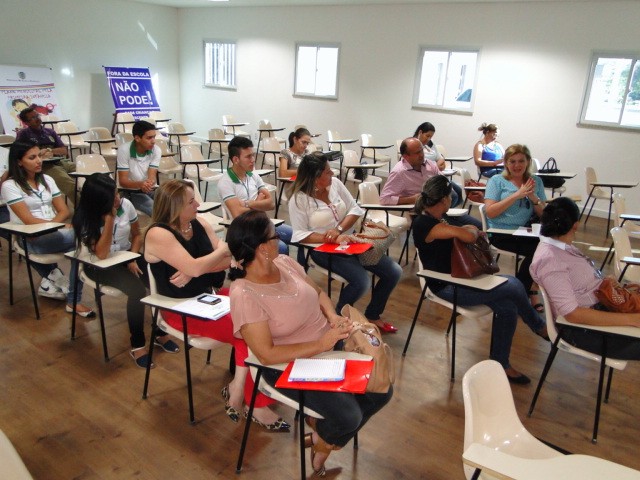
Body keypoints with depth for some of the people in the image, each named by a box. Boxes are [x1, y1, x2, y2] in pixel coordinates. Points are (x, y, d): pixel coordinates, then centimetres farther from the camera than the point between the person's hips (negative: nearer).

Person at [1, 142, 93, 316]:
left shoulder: (47, 180, 13)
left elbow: (64, 211, 7)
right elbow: (29, 220, -13)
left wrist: (52, 224, -12)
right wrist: (58, 227, -21)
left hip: (53, 233, 6)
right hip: (30, 239, -6)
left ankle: (52, 279, -3)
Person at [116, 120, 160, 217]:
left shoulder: (156, 150, -7)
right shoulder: (124, 150, -15)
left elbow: (152, 176, -14)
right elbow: (122, 181, -15)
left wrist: (150, 182, -40)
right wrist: (140, 184, -36)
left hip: (151, 189, 4)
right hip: (131, 192, -3)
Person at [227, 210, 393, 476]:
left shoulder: (285, 262, -5)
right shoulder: (244, 295, -25)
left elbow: (318, 293, 9)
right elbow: (267, 354, -24)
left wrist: (333, 317, -11)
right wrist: (320, 345, -27)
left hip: (330, 345, 7)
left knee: (381, 391, 0)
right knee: (348, 416, -21)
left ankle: (324, 437, 24)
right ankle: (322, 441, 18)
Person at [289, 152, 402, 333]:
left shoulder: (335, 183, 1)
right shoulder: (299, 200, -12)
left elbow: (355, 209, 0)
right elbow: (300, 235, -16)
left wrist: (339, 229, -18)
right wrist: (330, 239, -27)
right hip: (323, 250, -6)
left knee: (394, 272, -3)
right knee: (361, 281, -28)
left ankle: (372, 315, 18)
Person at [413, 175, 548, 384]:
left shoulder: (441, 217, 10)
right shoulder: (425, 224, -22)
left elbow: (473, 232, 22)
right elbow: (469, 236, -28)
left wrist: (469, 230, 0)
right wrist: (471, 229, -6)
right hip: (447, 286, -9)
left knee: (507, 306, -8)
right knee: (513, 287, -12)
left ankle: (499, 364, 7)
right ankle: (539, 327, 18)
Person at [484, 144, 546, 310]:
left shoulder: (536, 182, 14)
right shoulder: (497, 181, 2)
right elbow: (490, 212, -11)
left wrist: (534, 198, -8)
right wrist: (517, 195, -15)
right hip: (501, 233, -4)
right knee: (538, 248, -28)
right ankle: (529, 290, -5)